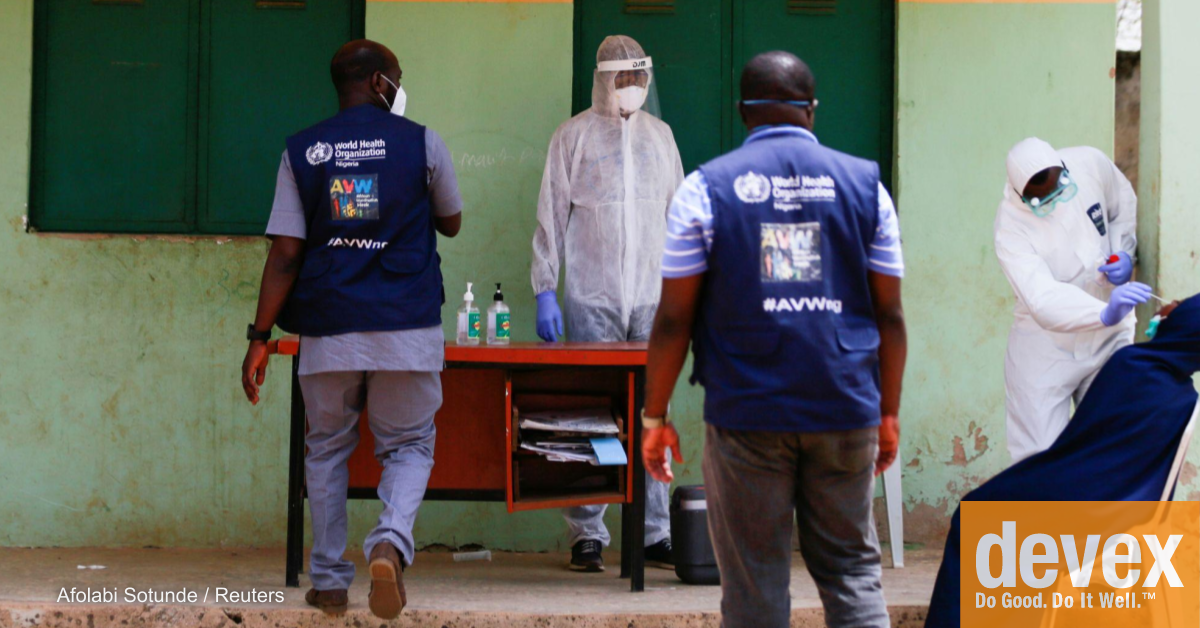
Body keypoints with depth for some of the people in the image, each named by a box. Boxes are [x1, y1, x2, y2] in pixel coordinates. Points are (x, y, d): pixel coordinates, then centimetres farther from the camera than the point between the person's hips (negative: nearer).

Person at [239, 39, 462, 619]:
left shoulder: (301, 152, 3)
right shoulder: (421, 143, 0)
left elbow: (285, 254, -2)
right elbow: (451, 222, 15)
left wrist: (260, 338, 1)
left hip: (328, 328, 1)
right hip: (408, 327, -1)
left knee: (327, 449, 15)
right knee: (409, 446, 9)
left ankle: (330, 582, 16)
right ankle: (390, 541, -18)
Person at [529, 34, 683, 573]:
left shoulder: (659, 135, 14)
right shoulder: (574, 136, 4)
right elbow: (551, 216, 3)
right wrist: (545, 291, -4)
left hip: (651, 296, 3)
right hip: (591, 297, -3)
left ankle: (656, 535, 3)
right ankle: (586, 536, 1)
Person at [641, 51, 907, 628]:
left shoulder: (706, 188, 0)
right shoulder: (864, 184, 5)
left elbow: (674, 319, -2)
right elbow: (889, 315, 6)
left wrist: (654, 416, 6)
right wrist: (888, 415, 14)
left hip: (747, 414, -2)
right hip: (846, 411, 2)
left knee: (754, 582, 4)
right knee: (852, 569, 10)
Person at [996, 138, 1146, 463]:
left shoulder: (1090, 163, -14)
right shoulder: (1011, 227, -26)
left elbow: (1124, 204, 9)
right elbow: (1043, 300, -39)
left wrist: (1123, 252, -10)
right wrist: (1105, 313, -55)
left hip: (1110, 338, 4)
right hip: (1047, 346, -4)